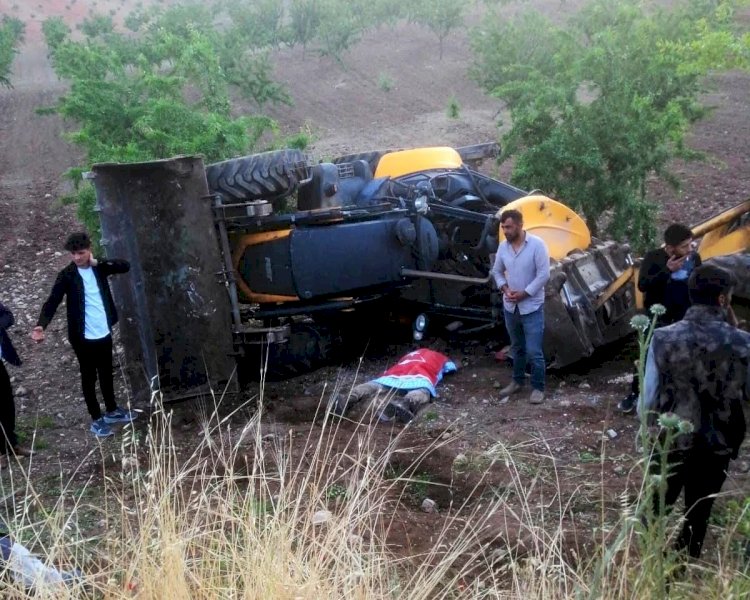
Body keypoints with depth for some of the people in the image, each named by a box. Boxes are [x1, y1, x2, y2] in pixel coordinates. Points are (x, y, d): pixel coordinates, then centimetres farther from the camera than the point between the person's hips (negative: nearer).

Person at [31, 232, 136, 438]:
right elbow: (53, 301, -20)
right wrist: (41, 325, -35)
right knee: (89, 377, 8)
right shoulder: (67, 275, -13)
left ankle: (112, 411, 36)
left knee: (106, 373, 20)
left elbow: (125, 266, -7)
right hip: (83, 336, -4)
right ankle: (96, 419, 19)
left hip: (104, 332, 4)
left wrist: (98, 263, -16)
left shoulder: (98, 267, 0)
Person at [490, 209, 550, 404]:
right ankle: (517, 381, 33)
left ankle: (538, 388, 10)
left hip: (532, 307, -5)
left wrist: (524, 293, -18)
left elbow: (544, 274, -16)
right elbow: (497, 271, 13)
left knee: (534, 351, -4)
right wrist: (504, 288, -5)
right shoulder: (503, 246, 1)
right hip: (510, 307, 5)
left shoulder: (536, 244, -15)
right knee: (517, 348, 19)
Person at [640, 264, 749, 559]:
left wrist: (648, 430, 9)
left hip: (669, 442, 0)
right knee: (697, 516, 17)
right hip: (716, 445, 0)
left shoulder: (663, 338, -13)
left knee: (654, 511, 21)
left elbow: (648, 399, -8)